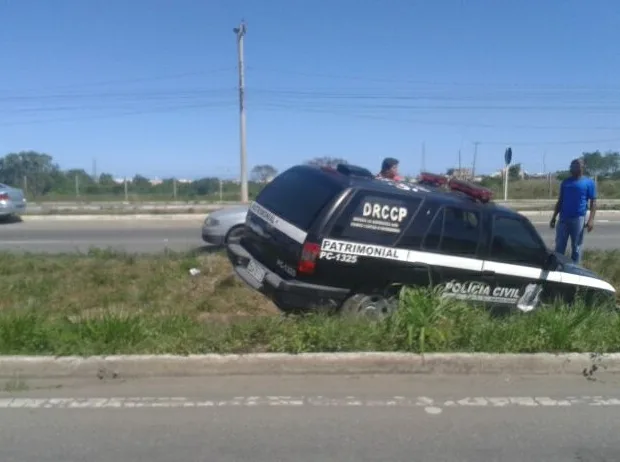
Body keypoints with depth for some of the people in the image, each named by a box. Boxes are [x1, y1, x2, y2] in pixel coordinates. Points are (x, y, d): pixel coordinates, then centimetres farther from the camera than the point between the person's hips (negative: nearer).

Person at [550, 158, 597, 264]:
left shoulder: (589, 182, 2)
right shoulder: (565, 182, 12)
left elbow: (593, 202, -2)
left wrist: (591, 219, -13)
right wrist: (554, 217, 13)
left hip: (578, 219, -3)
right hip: (563, 218, 3)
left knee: (576, 247, 4)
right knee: (559, 246, 3)